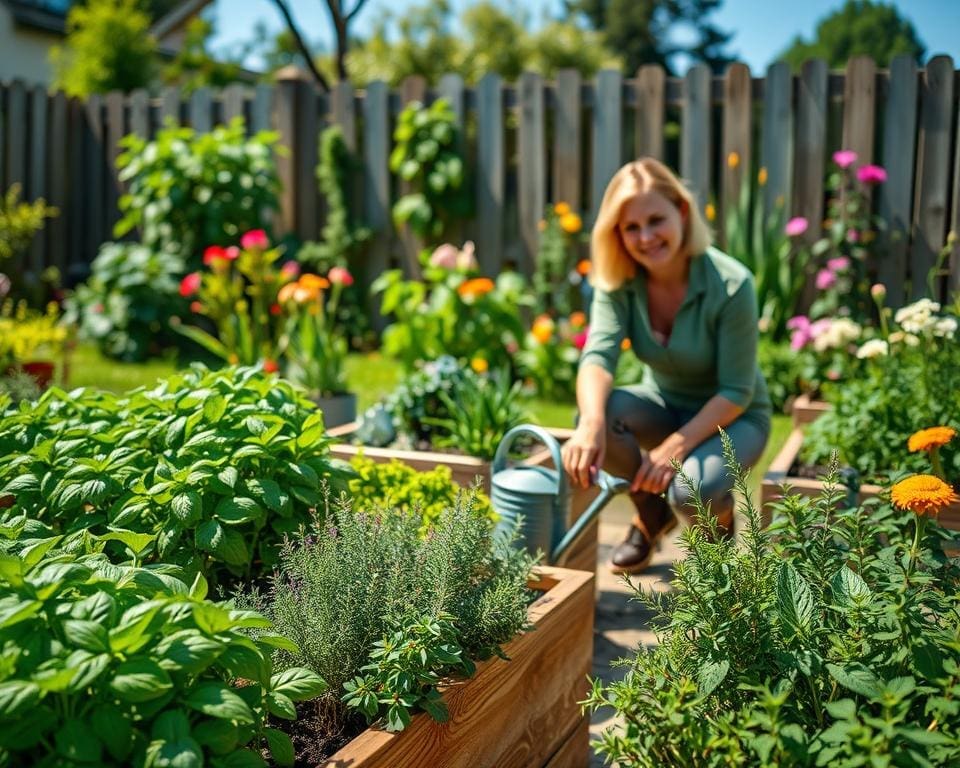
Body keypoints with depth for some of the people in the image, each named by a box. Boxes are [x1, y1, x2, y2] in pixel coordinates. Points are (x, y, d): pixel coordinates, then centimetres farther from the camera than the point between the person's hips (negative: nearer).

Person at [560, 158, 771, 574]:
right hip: (665, 404, 4)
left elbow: (736, 392, -22)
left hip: (730, 418, -4)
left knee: (693, 491, -35)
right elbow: (598, 355, -30)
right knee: (597, 413, -29)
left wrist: (677, 444, -33)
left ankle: (720, 519, 7)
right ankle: (652, 511, 2)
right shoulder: (617, 280, -16)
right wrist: (591, 423, -50)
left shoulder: (731, 285, -26)